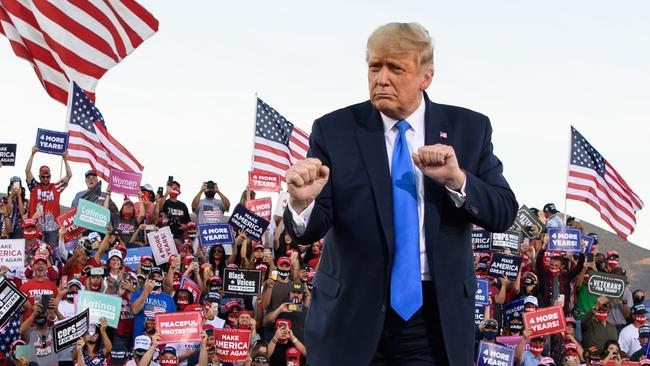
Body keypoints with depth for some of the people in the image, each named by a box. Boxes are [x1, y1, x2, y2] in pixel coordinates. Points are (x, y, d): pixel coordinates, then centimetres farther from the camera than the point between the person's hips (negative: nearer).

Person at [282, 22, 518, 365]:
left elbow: (504, 213, -4)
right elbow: (309, 229, -8)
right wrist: (302, 202, -31)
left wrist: (457, 180, -22)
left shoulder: (469, 129, 1)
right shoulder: (333, 131, -3)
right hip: (351, 313, 0)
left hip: (437, 316, 0)